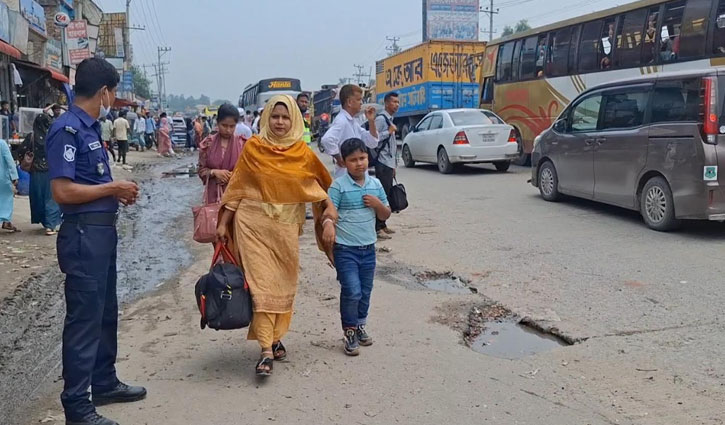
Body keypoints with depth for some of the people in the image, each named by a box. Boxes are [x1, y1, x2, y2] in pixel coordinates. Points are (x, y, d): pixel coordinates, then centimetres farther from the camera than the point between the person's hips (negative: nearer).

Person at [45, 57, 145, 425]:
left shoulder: (90, 127, 11)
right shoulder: (67, 130, -16)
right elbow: (63, 191, -21)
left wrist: (117, 192, 6)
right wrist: (113, 188, -13)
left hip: (103, 229, 10)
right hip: (83, 233, -10)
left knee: (106, 312, 19)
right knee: (84, 319, -2)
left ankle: (105, 383, 35)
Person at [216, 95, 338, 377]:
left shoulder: (303, 154, 3)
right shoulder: (253, 147, 1)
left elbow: (321, 189, 7)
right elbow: (237, 187, 4)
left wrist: (329, 220, -3)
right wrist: (224, 223, 4)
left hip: (286, 226, 2)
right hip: (253, 223, -2)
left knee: (283, 283, 10)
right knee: (262, 282, -6)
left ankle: (276, 337, 28)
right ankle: (266, 350, -5)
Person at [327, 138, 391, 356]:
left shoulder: (375, 184, 6)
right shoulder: (339, 186, -9)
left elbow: (385, 215, 13)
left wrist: (378, 204, -7)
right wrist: (329, 238, -19)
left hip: (368, 248, 5)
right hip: (345, 250, -5)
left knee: (366, 291, 14)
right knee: (352, 291, -9)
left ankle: (360, 326, 33)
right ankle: (349, 332, 7)